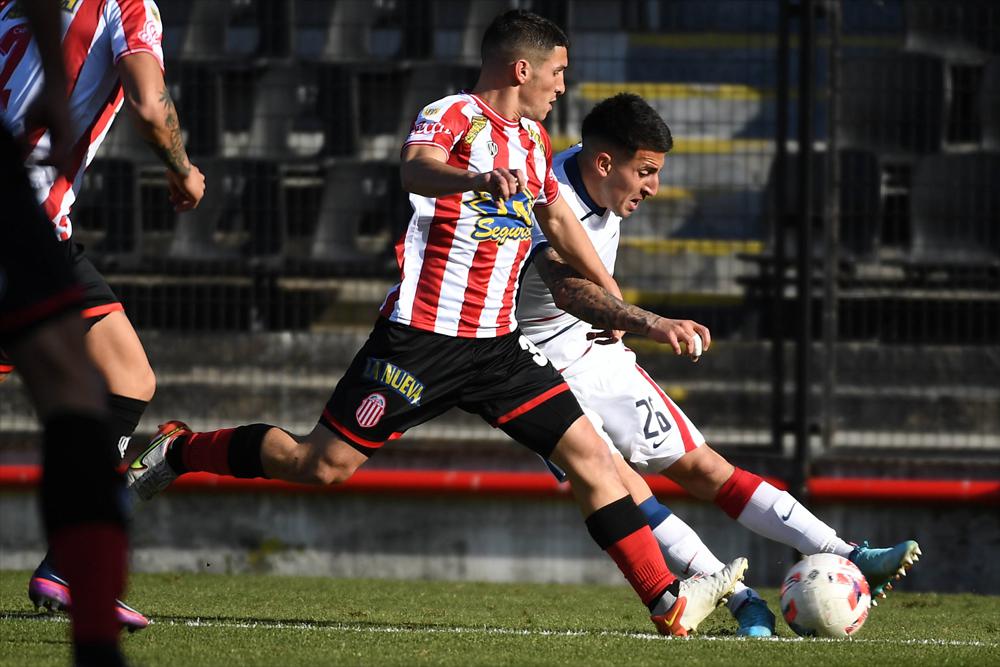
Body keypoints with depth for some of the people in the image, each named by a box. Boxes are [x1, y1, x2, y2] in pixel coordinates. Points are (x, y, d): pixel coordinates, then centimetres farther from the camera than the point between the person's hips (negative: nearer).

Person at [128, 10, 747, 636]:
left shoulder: (532, 139, 14)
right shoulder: (452, 116, -11)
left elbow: (558, 219, 31)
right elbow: (416, 168, -34)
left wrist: (616, 300, 36)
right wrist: (476, 178, -56)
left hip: (497, 344, 7)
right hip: (422, 338, -7)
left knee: (589, 454, -4)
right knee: (322, 464, -4)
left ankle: (667, 601, -3)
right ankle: (178, 451, 16)